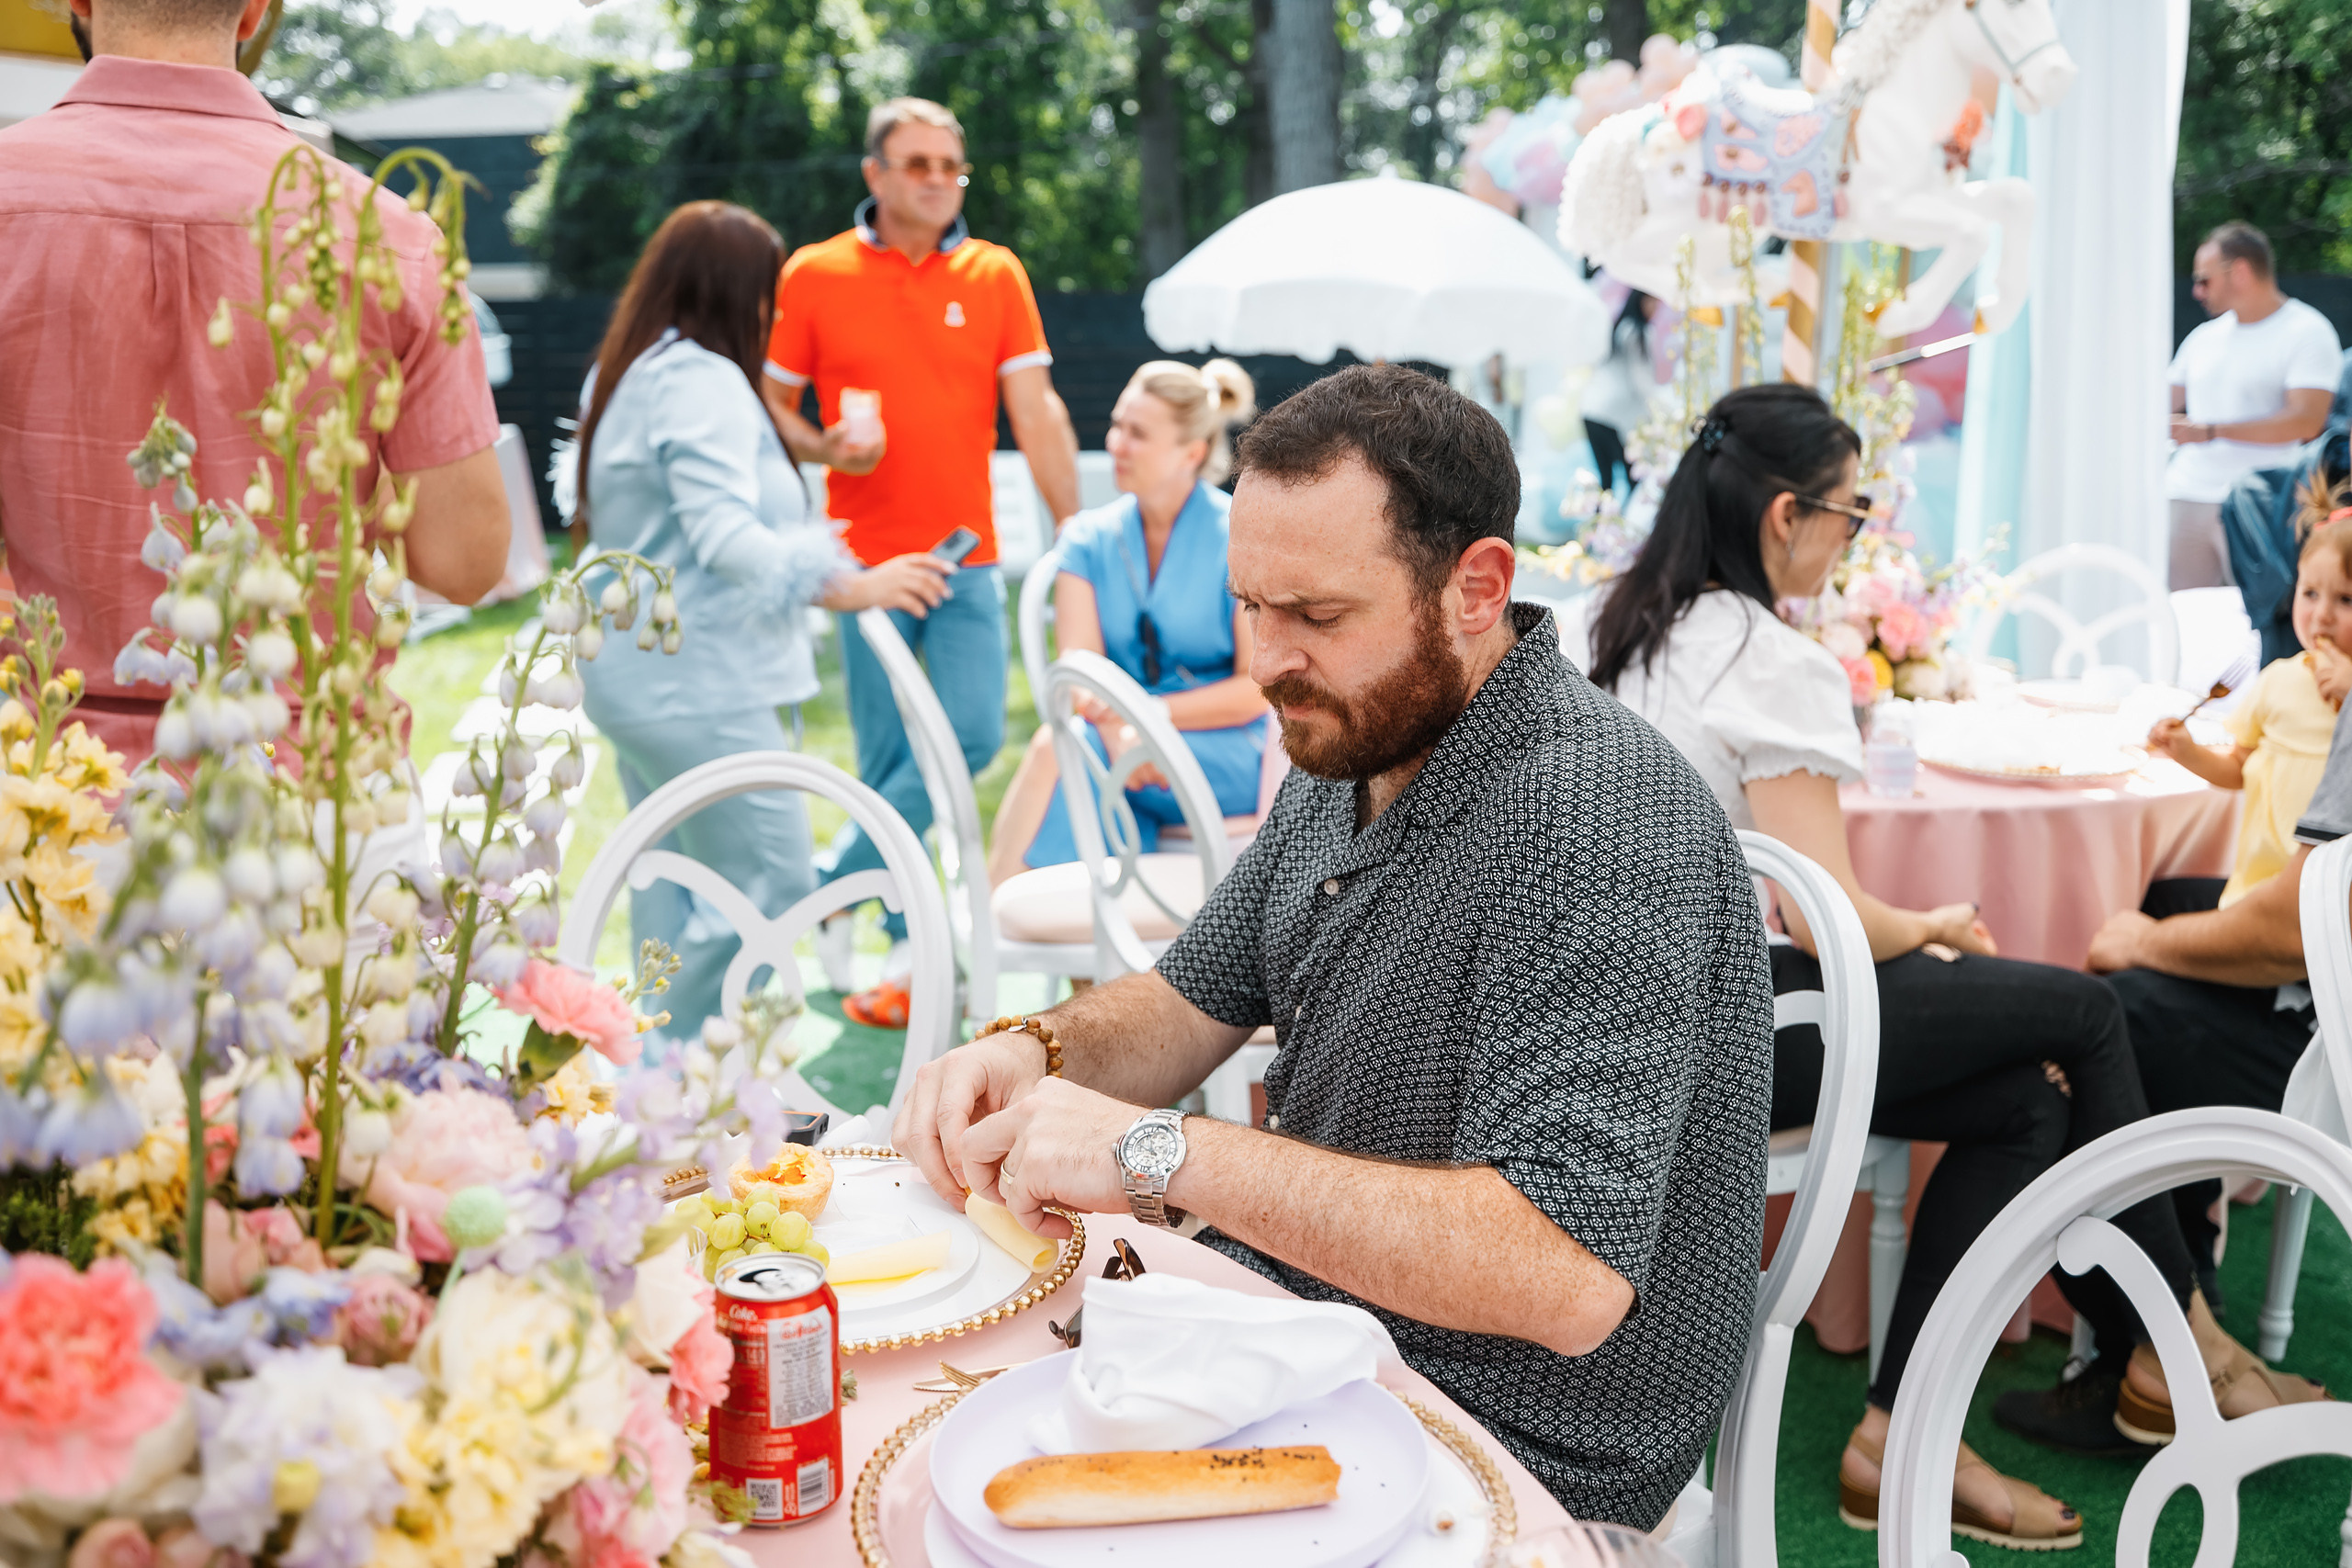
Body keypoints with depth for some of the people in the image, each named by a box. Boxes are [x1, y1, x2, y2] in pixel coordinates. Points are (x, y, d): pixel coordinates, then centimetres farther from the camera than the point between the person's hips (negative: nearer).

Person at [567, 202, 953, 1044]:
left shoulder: (624, 374, 17)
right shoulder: (702, 382, -16)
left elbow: (585, 502, 30)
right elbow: (724, 530, -28)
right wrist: (848, 587, -37)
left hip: (635, 675, 11)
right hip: (699, 684, -11)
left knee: (671, 881, 16)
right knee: (768, 881, -8)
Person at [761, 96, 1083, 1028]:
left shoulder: (996, 274, 8)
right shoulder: (813, 274, 3)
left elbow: (1036, 412, 4)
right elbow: (769, 403, 7)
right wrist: (821, 446, -14)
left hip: (967, 555, 2)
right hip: (867, 559, -2)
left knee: (973, 735, -9)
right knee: (889, 758, 1)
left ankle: (833, 883, 9)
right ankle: (911, 949, 15)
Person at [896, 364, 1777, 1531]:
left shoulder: (1597, 822, -28)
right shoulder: (1352, 747, 3)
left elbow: (1566, 1279, -35)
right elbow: (1197, 999, 12)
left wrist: (1160, 1153, -35)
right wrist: (1036, 1055, -11)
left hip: (1517, 1440, -8)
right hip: (1309, 1310, 8)